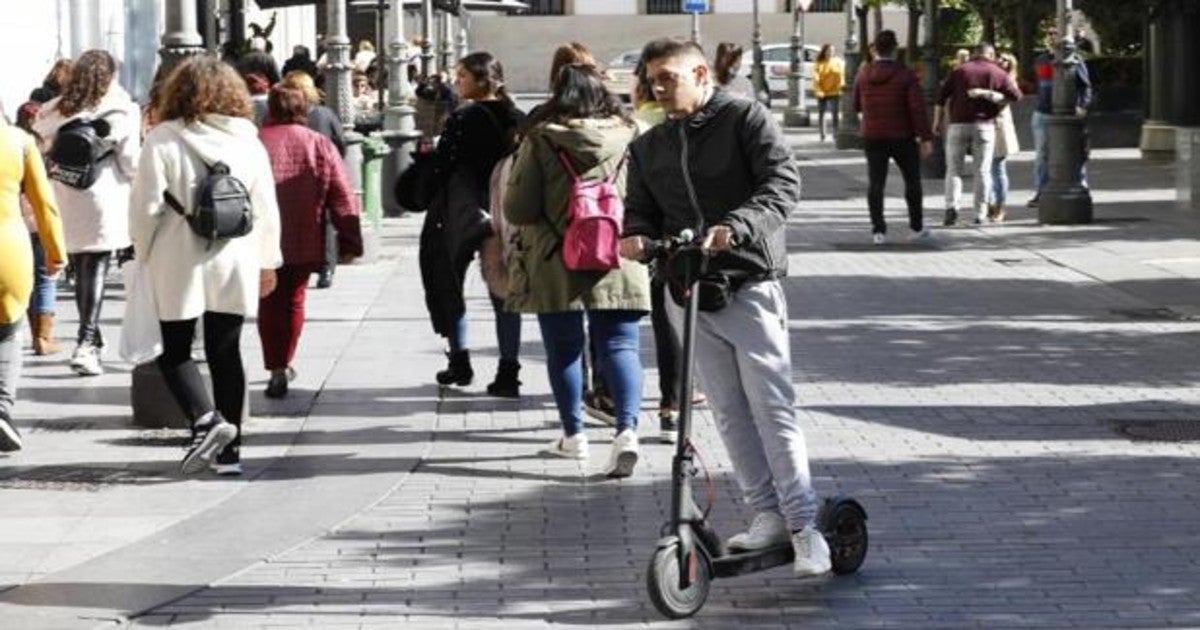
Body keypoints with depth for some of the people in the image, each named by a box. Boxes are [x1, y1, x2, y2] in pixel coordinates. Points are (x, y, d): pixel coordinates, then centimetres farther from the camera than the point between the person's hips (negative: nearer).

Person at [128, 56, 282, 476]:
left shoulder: (164, 140, -8)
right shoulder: (248, 140, 4)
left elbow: (146, 205, -8)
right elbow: (265, 209, 8)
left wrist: (144, 253, 7)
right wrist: (267, 262, 17)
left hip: (179, 266, -3)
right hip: (233, 266, 3)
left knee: (175, 351, 8)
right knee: (226, 353, 10)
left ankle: (206, 419, -15)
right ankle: (229, 451, 9)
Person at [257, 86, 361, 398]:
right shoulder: (319, 145, 1)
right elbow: (343, 197, 0)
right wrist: (349, 242, 3)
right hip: (303, 241, 1)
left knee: (268, 302, 8)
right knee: (292, 300, 15)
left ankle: (277, 368, -2)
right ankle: (283, 365, 19)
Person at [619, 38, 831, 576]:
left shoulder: (746, 119, -3)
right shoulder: (649, 147, 15)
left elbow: (783, 184, -14)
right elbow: (642, 207, 16)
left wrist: (734, 228, -30)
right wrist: (635, 234, -9)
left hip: (749, 284, -6)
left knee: (773, 407, -8)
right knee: (728, 411, 7)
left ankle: (804, 524, -4)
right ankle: (768, 514, 15)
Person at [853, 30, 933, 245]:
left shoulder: (863, 76, -1)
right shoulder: (906, 76, -12)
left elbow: (856, 106, 10)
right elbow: (918, 108, -16)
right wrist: (926, 137, -14)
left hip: (873, 137, 2)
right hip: (902, 138, -2)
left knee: (875, 184, 4)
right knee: (912, 181, 14)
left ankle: (878, 230, -3)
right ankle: (917, 227, 19)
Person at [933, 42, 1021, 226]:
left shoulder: (960, 71, 7)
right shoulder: (997, 73, 6)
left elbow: (942, 96, 3)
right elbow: (1015, 95, -3)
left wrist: (937, 121, 9)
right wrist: (990, 95, 6)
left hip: (959, 124, 0)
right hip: (984, 126, 0)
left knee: (954, 169, 5)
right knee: (982, 171, 5)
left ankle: (952, 205, -14)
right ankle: (980, 213, 3)